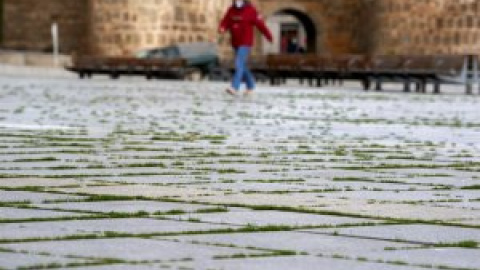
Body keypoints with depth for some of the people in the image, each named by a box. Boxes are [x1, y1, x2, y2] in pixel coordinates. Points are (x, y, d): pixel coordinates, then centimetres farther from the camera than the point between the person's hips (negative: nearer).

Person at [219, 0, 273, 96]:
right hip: (235, 43, 6)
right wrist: (222, 29, -24)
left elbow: (260, 24, -5)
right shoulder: (231, 10, 6)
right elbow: (225, 22, 0)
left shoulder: (250, 10, -9)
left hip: (246, 43, -6)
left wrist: (269, 36, 0)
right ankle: (250, 85, 31)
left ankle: (234, 87, -25)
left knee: (239, 64, -18)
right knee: (242, 66, 15)